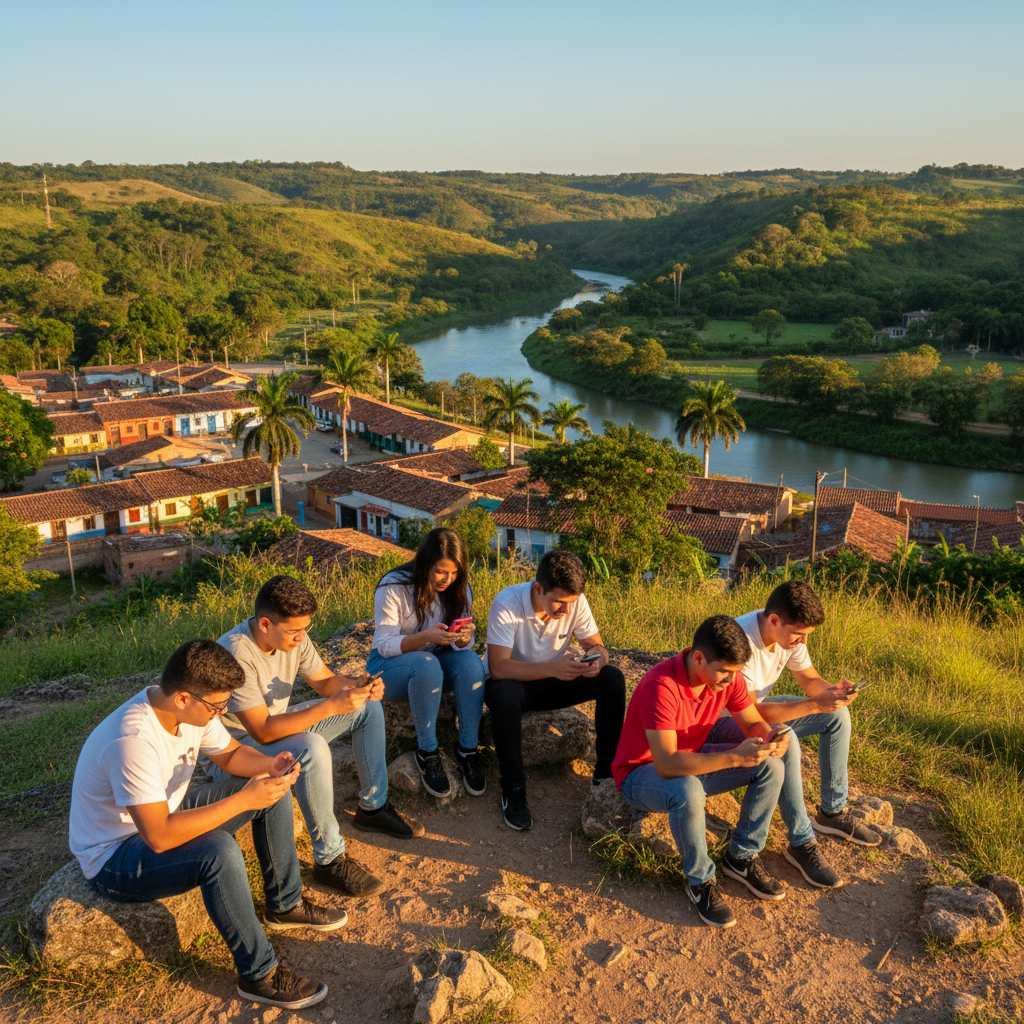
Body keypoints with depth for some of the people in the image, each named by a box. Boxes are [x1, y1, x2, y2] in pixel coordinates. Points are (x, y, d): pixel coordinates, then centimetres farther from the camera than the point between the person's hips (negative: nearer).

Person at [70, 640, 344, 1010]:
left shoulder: (193, 707, -11)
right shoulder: (133, 741, -36)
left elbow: (230, 754, 6)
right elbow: (160, 837, -38)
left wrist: (271, 765, -15)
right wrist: (243, 800, -36)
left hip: (163, 817, 9)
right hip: (114, 859, -9)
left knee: (273, 789, 1)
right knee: (219, 850, -35)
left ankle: (285, 905, 15)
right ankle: (259, 975, -17)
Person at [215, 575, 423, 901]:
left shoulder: (292, 635, -10)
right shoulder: (236, 655, -33)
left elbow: (325, 680, 2)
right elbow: (263, 731, -35)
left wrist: (357, 686, -20)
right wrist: (332, 706, -39)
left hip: (278, 722, 9)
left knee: (368, 707, 4)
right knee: (312, 749, -37)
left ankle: (373, 807, 14)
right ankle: (330, 859, -23)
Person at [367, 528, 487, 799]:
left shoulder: (457, 589, -4)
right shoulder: (393, 588, -18)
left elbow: (460, 645, -3)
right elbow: (385, 644, -21)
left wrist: (464, 637, -29)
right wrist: (425, 637, -39)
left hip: (434, 660, 4)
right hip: (388, 664, -4)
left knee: (470, 662, -29)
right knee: (427, 664, -38)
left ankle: (467, 749, -19)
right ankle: (427, 753, -23)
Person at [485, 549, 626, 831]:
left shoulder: (575, 601, -14)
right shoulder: (507, 604, -27)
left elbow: (596, 645, -5)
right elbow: (498, 667, -32)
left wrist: (597, 658, -32)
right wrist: (552, 668, -45)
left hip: (552, 681, 4)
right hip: (514, 681, -4)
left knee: (613, 679, -18)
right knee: (505, 696, -40)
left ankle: (607, 771, -5)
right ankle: (513, 789, -23)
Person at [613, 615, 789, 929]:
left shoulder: (727, 676, -13)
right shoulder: (661, 687, -35)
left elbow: (753, 723, -1)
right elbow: (667, 765, -39)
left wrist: (771, 738, -25)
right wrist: (734, 757, -45)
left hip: (693, 759, 7)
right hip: (642, 772, -7)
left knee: (771, 767, -9)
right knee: (688, 792, -40)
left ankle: (741, 858, 5)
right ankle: (700, 881, -14)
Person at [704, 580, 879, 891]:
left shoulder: (790, 633, -10)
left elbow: (809, 679, 2)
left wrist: (832, 691, -22)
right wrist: (815, 705, -40)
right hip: (722, 721, -8)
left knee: (838, 715, 0)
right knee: (784, 741, -34)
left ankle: (833, 811, 11)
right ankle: (801, 843, -20)